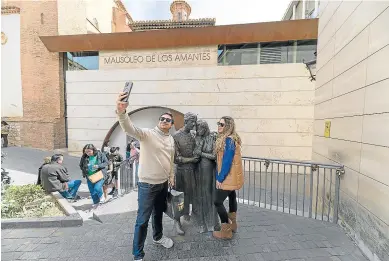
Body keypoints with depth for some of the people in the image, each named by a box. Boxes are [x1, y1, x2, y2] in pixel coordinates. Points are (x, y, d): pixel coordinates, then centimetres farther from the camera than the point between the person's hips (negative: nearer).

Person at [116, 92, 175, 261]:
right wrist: (121, 112, -53)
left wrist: (171, 177, 19)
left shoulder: (171, 139, 5)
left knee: (159, 213, 26)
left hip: (163, 183, 6)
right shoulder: (147, 134, -15)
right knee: (143, 219, 6)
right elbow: (130, 129, -35)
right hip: (147, 184, -6)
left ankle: (158, 237, 51)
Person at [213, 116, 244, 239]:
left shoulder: (228, 140, -23)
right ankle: (232, 224, 39)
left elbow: (227, 161, -25)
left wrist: (220, 178, -19)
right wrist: (220, 176, 10)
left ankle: (226, 230, 13)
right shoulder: (227, 139, 8)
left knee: (218, 202, -2)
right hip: (232, 176, 10)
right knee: (232, 197, 21)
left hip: (228, 177, -10)